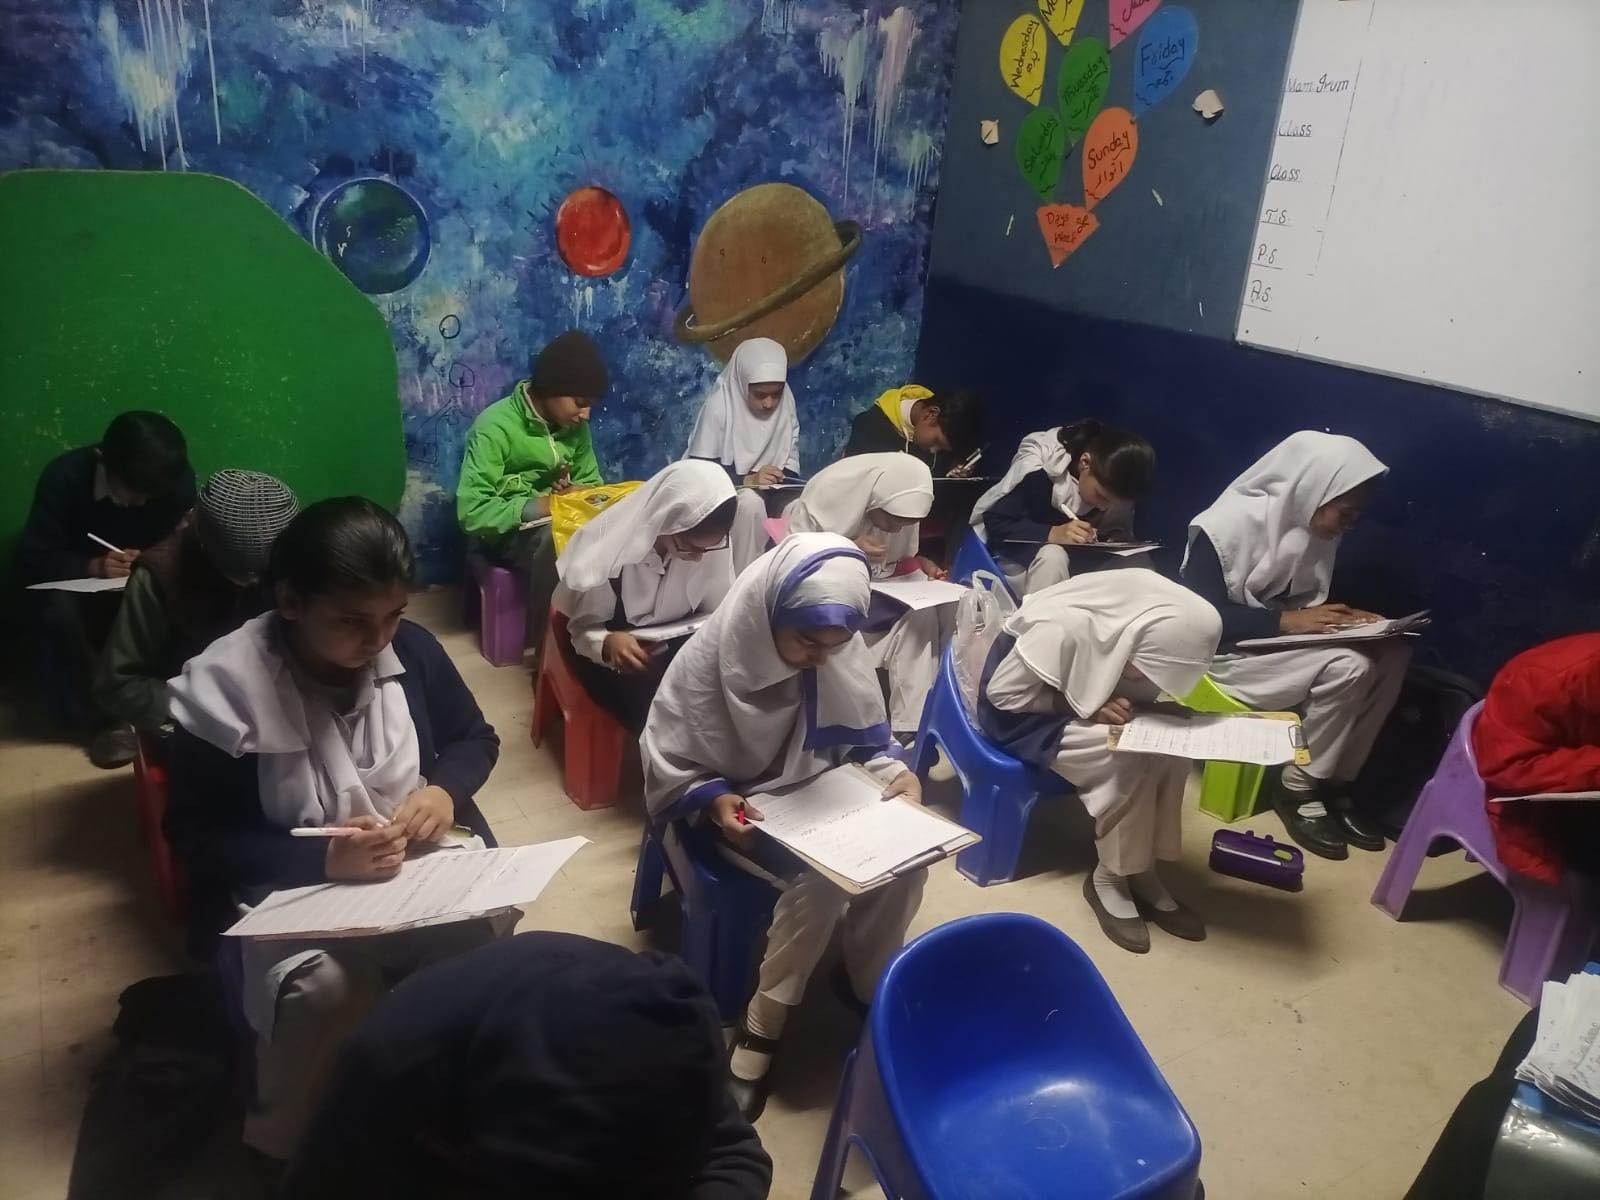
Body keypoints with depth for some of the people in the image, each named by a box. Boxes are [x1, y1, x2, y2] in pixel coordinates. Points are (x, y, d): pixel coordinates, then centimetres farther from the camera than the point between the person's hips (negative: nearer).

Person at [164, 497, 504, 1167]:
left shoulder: (411, 649, -4)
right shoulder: (223, 686, -14)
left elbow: (475, 738, 12)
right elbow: (194, 835, -10)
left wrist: (445, 790, -12)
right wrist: (323, 860, -23)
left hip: (424, 865, 3)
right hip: (294, 890, -2)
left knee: (484, 944, -27)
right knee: (325, 992, -32)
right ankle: (294, 1153, 1)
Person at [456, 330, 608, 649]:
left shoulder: (575, 426, 3)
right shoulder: (496, 426, -17)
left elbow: (591, 481, 12)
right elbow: (471, 512, -22)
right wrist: (533, 508, -29)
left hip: (561, 522, 6)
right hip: (510, 531, -5)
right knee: (557, 543, -38)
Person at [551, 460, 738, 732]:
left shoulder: (712, 542, -14)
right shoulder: (608, 546, -25)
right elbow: (582, 628, -14)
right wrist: (608, 643, -37)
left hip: (680, 645, 4)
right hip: (614, 656, -3)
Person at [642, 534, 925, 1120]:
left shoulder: (841, 650, -10)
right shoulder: (708, 662, -24)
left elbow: (863, 737, 4)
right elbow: (666, 765, -14)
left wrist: (895, 772, -15)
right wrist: (714, 803, -30)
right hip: (738, 804, -4)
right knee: (822, 878, -29)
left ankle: (865, 984, 5)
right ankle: (761, 1029, -10)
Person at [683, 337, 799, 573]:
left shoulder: (785, 403, -6)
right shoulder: (719, 405, -20)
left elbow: (791, 460, 0)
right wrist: (747, 480, -31)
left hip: (769, 492, 4)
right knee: (750, 503, -35)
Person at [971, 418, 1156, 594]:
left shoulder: (1113, 483, -13)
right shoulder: (1038, 471, -28)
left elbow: (1121, 530, 3)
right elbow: (995, 523, -27)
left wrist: (1117, 537, -22)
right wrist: (1052, 534, -41)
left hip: (1076, 558, 5)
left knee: (1137, 563, -22)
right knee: (1052, 557, -37)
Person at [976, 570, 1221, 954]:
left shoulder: (1154, 624, -17)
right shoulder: (1066, 628, -37)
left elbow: (1133, 686, 3)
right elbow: (1002, 692, -24)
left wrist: (1125, 705, -19)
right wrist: (1086, 706, -30)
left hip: (1082, 691, 7)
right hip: (1023, 714, -6)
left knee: (1171, 746, -16)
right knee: (1128, 759, -26)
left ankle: (1142, 871, -4)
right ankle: (1108, 879, -6)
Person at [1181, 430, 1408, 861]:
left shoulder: (1316, 528, 1)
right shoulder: (1228, 527, -21)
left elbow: (1304, 601, 13)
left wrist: (1341, 618, -9)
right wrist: (1285, 621, -28)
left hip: (1282, 641, 8)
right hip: (1226, 651, -8)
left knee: (1391, 655, -12)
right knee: (1346, 667, -27)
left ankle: (1334, 782, -3)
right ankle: (1297, 788, -8)